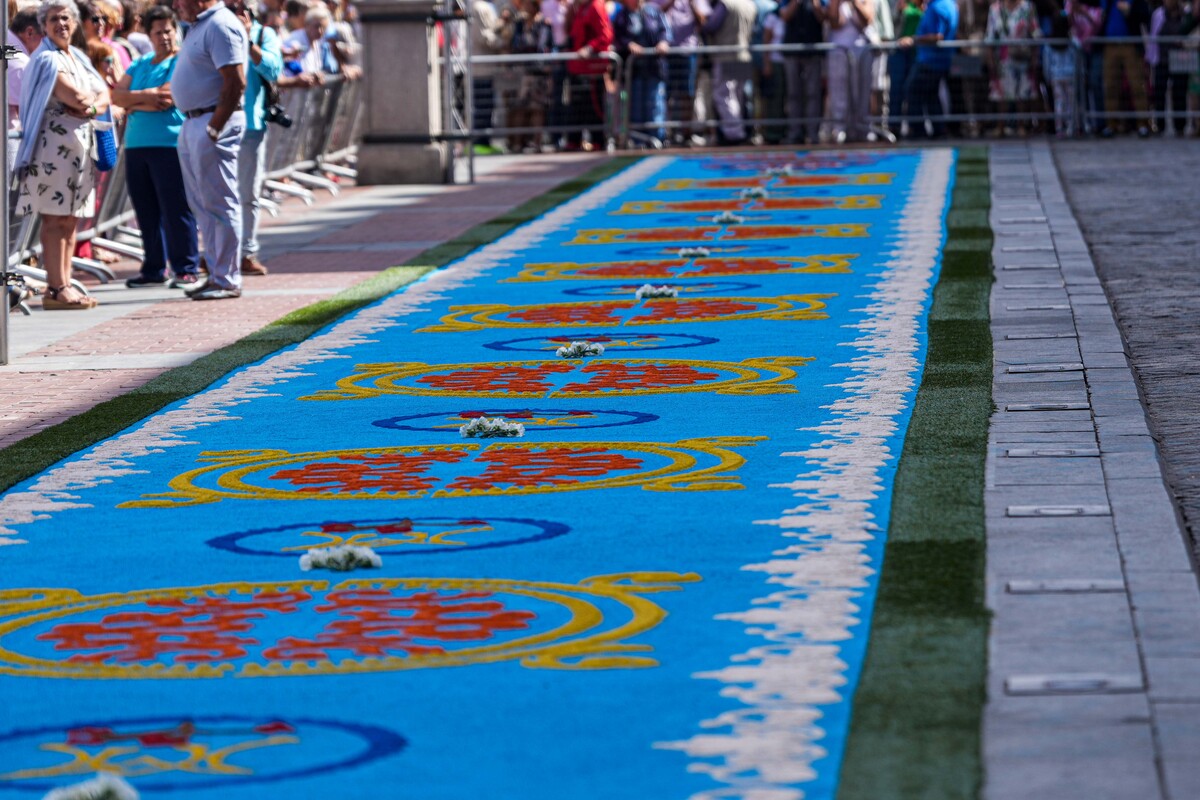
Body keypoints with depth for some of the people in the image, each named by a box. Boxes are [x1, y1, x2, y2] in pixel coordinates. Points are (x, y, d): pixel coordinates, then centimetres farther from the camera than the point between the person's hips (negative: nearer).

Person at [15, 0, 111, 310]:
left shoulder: (78, 58, 18)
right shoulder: (47, 60, -8)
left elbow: (104, 95, 11)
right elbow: (77, 97, -19)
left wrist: (91, 107, -9)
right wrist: (93, 98, 1)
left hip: (80, 145, 9)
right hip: (54, 144, -9)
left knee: (71, 219, 9)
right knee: (55, 219, -9)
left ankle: (64, 285, 12)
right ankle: (56, 290, -9)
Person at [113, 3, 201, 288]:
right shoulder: (139, 65, 19)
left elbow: (167, 97, -14)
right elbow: (117, 96, 10)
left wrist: (134, 102, 0)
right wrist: (146, 96, -8)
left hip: (170, 145, -7)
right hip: (136, 146, 7)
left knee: (176, 210, -8)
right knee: (146, 211, 9)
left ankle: (187, 269, -3)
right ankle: (153, 269, 17)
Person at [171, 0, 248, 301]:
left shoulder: (220, 26, -14)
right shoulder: (200, 26, 17)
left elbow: (235, 84, -22)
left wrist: (214, 129, -22)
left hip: (213, 122, -10)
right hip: (193, 123, 10)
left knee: (219, 205, -6)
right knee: (203, 206, 13)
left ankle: (228, 280, -3)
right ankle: (217, 274, 18)